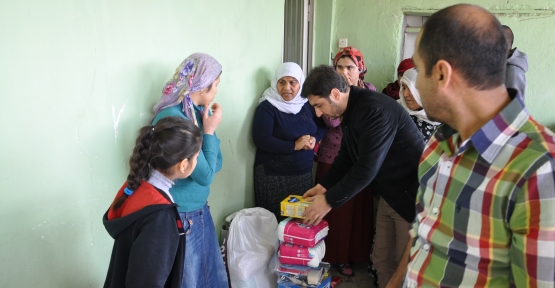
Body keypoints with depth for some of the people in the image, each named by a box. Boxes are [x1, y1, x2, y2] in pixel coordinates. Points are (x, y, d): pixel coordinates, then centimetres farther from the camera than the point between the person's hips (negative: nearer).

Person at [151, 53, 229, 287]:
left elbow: (216, 165, 6)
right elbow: (205, 175, -23)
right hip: (180, 217, -8)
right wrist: (209, 131, -15)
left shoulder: (198, 112, 1)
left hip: (201, 211, 8)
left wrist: (209, 127, -6)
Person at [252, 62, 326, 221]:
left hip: (304, 172, 5)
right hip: (274, 175, -5)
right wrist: (294, 145, -21)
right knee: (275, 219, 1)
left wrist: (314, 139, -8)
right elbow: (261, 140, -19)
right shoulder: (267, 107, -10)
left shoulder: (307, 104, 6)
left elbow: (322, 126, 14)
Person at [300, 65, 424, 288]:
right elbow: (346, 156, 14)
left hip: (412, 195, -9)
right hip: (388, 195, 9)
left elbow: (367, 168, -28)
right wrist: (324, 186, 4)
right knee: (382, 261, 15)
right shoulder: (351, 109, 3)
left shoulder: (374, 109, -27)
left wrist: (329, 201, -20)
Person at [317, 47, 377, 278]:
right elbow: (332, 121, -21)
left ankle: (360, 253, 31)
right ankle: (338, 256, 23)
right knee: (337, 210, 6)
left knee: (361, 208, 11)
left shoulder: (370, 90, 4)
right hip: (334, 159, -3)